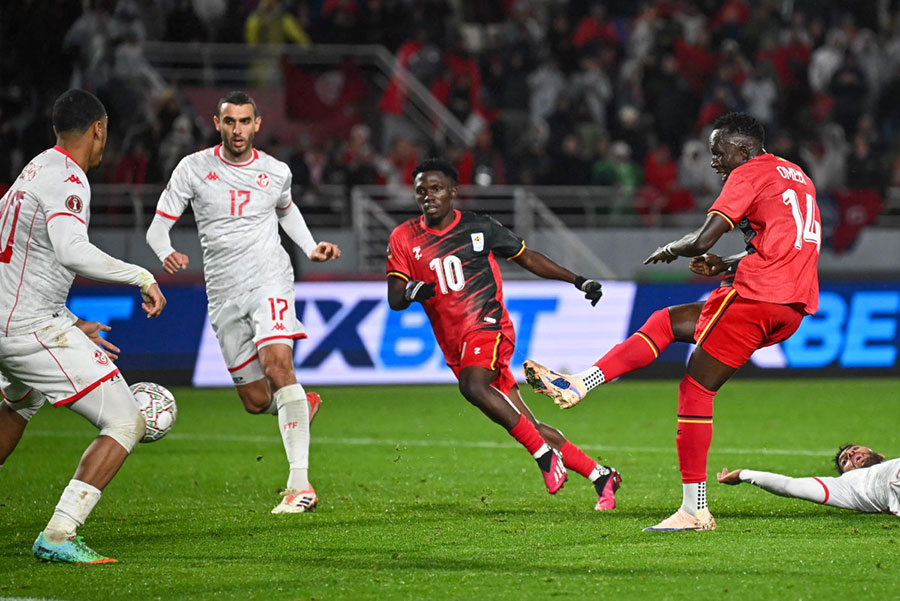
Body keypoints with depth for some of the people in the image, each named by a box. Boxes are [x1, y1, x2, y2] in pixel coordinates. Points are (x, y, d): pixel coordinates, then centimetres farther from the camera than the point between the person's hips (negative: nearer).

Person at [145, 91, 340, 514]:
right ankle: (302, 406, 42)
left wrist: (311, 249, 13)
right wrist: (166, 253, -22)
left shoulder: (276, 173, 5)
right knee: (255, 401, 3)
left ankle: (300, 482, -30)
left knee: (277, 364, -26)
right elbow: (157, 228, 0)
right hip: (224, 293, 2)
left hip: (269, 279, -2)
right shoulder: (193, 169, 0)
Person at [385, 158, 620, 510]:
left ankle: (544, 454, -26)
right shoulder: (404, 239, 7)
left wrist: (578, 281, 11)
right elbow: (394, 299, 2)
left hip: (488, 325, -4)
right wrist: (411, 292, -21)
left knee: (473, 385, -35)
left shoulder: (478, 228, 3)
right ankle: (599, 475, 15)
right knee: (527, 426, 3)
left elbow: (527, 258, 14)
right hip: (455, 346, 4)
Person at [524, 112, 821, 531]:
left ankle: (694, 510, -3)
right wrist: (726, 266, 18)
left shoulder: (749, 175, -5)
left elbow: (702, 240, -13)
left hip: (757, 294, -9)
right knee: (666, 322, 17)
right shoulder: (796, 176, 23)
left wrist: (671, 250, 8)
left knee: (696, 390, -2)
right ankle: (578, 384, 12)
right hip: (793, 309, 9)